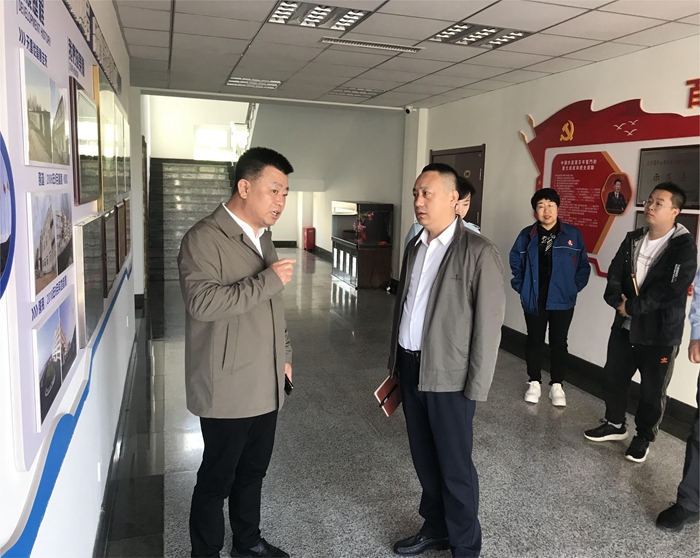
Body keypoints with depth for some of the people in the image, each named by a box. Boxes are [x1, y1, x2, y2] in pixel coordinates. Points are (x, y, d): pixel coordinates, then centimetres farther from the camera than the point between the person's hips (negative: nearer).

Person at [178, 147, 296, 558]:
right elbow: (202, 302, -28)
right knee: (217, 477, 9)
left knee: (253, 471, 21)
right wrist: (269, 280, -24)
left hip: (266, 385, 8)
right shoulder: (204, 238, -15)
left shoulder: (263, 237, 12)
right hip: (228, 388, -8)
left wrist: (284, 355, 18)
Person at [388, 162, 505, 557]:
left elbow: (489, 325, -13)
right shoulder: (415, 247, 9)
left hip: (449, 376, -6)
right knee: (424, 458, 19)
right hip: (411, 368, 6)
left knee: (455, 466, 8)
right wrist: (396, 362, 15)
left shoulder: (479, 252, -13)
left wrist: (476, 389, -13)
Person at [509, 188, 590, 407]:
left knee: (559, 343, 9)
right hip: (534, 299, 1)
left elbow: (583, 265, 2)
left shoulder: (573, 234, -3)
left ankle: (557, 385, 22)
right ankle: (534, 382, 26)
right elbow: (515, 263, 6)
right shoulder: (527, 235, -2)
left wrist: (574, 287, -5)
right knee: (534, 341, 11)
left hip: (562, 299, 0)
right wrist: (521, 286, 0)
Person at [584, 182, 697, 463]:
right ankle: (615, 424, 38)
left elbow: (670, 291, -21)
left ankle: (644, 437, 29)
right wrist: (618, 300, -16)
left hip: (660, 332, -6)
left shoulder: (684, 247, -14)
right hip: (624, 325, 6)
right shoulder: (633, 239, 6)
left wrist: (631, 307, -18)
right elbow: (615, 274, 2)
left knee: (652, 391, 8)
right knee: (613, 377, 17)